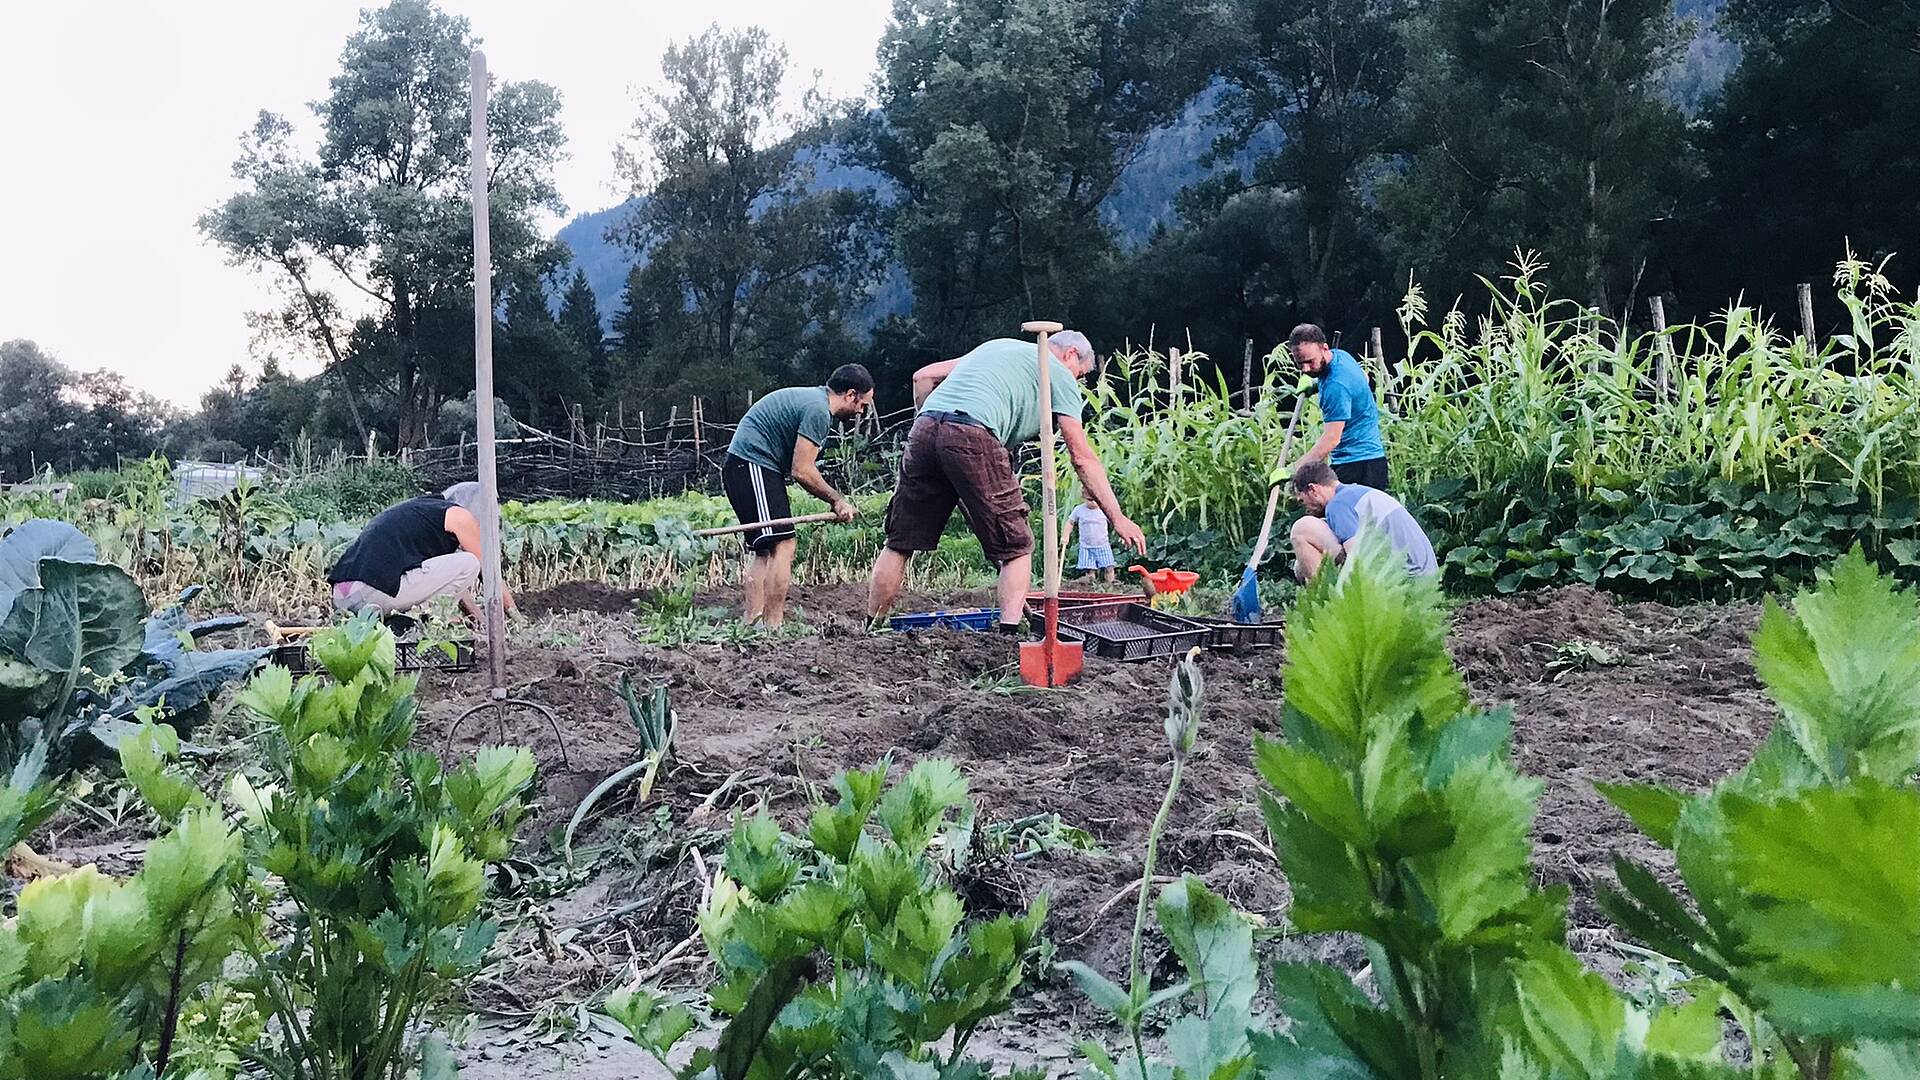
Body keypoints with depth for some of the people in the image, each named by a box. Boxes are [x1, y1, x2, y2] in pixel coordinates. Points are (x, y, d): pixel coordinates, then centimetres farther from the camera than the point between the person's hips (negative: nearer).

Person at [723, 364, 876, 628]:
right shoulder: (818, 410, -14)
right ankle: (773, 626, -16)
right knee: (783, 545, -14)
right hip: (753, 466, -11)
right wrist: (837, 500, -6)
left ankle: (751, 622, 11)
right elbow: (802, 470, -16)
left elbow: (800, 465, 16)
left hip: (740, 466, 11)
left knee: (764, 549, 11)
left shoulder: (812, 398, 19)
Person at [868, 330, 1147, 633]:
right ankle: (1009, 634, -6)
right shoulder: (1059, 373, 17)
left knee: (900, 542, 12)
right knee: (1016, 547, 6)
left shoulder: (996, 345, 35)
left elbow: (923, 376, 28)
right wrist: (1117, 519, 12)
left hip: (924, 427, 6)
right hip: (973, 436, -6)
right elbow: (1082, 458, 10)